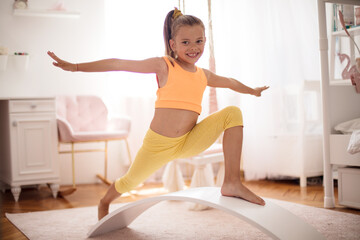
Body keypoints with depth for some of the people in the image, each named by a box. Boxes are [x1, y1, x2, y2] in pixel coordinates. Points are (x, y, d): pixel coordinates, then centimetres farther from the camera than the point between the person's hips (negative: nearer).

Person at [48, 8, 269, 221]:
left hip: (188, 143, 4)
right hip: (158, 144, -3)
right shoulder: (164, 65, -5)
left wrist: (252, 90, 47)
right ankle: (104, 203, 50)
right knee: (131, 181, 12)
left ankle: (232, 183, -16)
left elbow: (230, 82, 32)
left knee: (233, 113, -12)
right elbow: (118, 64, -8)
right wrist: (76, 66, -11)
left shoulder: (204, 76, 10)